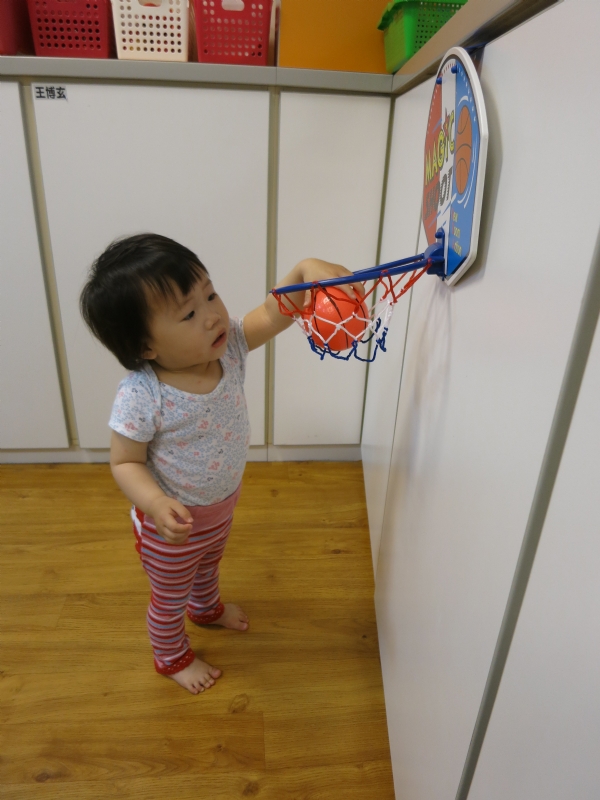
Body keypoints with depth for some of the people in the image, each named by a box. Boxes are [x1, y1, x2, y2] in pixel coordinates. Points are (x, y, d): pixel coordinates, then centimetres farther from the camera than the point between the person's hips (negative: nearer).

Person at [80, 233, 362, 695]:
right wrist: (158, 505, -41)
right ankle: (171, 656, 56)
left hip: (222, 504, 6)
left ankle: (206, 607, 70)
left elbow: (272, 315, -18)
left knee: (209, 566, 37)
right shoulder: (141, 397, -35)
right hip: (173, 521, -5)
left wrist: (305, 272, -37)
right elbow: (125, 462, -24)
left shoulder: (227, 345, -21)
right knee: (170, 596, 24)